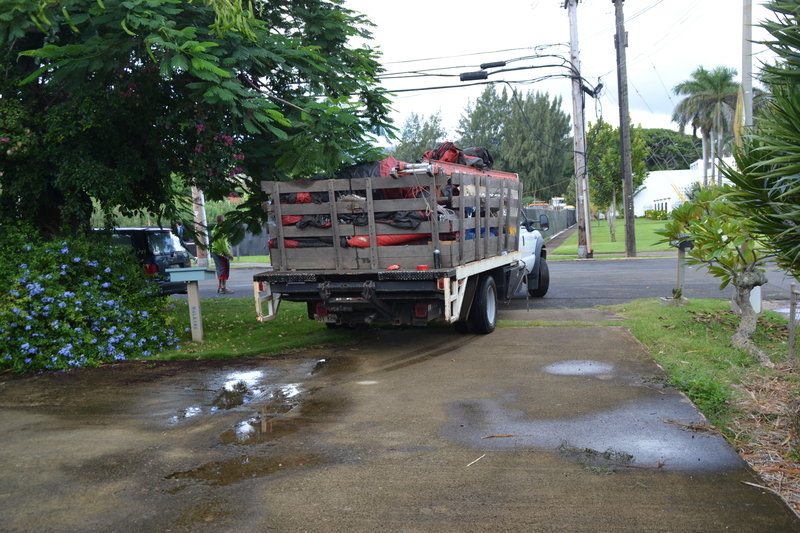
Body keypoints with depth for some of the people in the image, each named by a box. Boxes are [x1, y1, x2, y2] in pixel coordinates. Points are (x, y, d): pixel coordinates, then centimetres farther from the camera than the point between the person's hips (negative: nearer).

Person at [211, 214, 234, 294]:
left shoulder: (215, 230, 16)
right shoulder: (221, 230, -16)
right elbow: (223, 243, -21)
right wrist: (228, 254, -20)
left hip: (215, 251, 10)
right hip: (221, 252, -10)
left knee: (220, 269, 16)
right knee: (224, 269, -8)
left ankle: (220, 287, 21)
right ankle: (223, 288, -11)